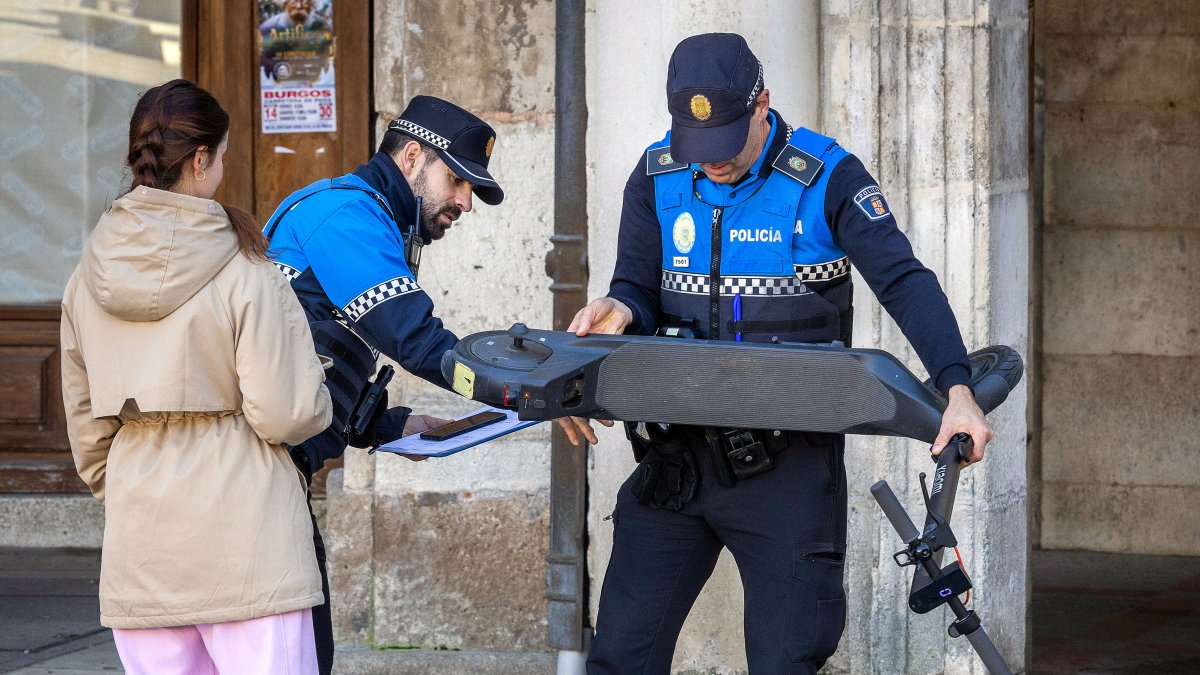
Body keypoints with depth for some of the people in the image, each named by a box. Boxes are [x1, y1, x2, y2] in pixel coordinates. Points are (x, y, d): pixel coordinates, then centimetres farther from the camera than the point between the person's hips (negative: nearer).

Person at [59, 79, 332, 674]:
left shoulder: (88, 279, 6)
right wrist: (321, 404, 9)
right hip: (245, 545, -5)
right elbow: (284, 415, -12)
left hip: (137, 549, 5)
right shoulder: (244, 275, -11)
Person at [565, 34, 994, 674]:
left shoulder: (827, 178, -8)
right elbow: (640, 288, 7)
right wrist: (619, 309, -20)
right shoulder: (656, 180, 3)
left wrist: (957, 388, -29)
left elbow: (904, 282, -15)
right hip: (679, 453, 4)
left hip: (788, 459, -4)